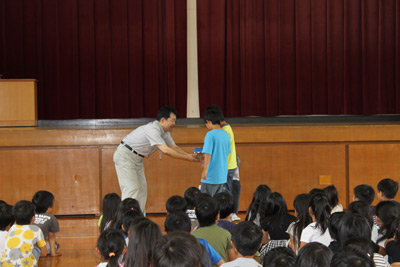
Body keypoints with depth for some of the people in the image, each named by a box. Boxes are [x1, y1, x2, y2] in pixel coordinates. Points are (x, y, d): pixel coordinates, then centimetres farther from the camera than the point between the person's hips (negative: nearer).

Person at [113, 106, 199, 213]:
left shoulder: (165, 132, 4)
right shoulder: (153, 129, -27)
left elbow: (174, 147, 9)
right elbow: (165, 150, -32)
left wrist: (188, 155, -8)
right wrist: (187, 158, -27)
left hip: (137, 159, 10)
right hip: (125, 156, -10)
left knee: (142, 189, 5)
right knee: (131, 189, -16)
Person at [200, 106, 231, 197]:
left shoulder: (210, 135, -13)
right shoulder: (226, 135, 8)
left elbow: (208, 154, -20)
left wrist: (205, 170, -23)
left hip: (211, 177, -7)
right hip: (223, 176, 7)